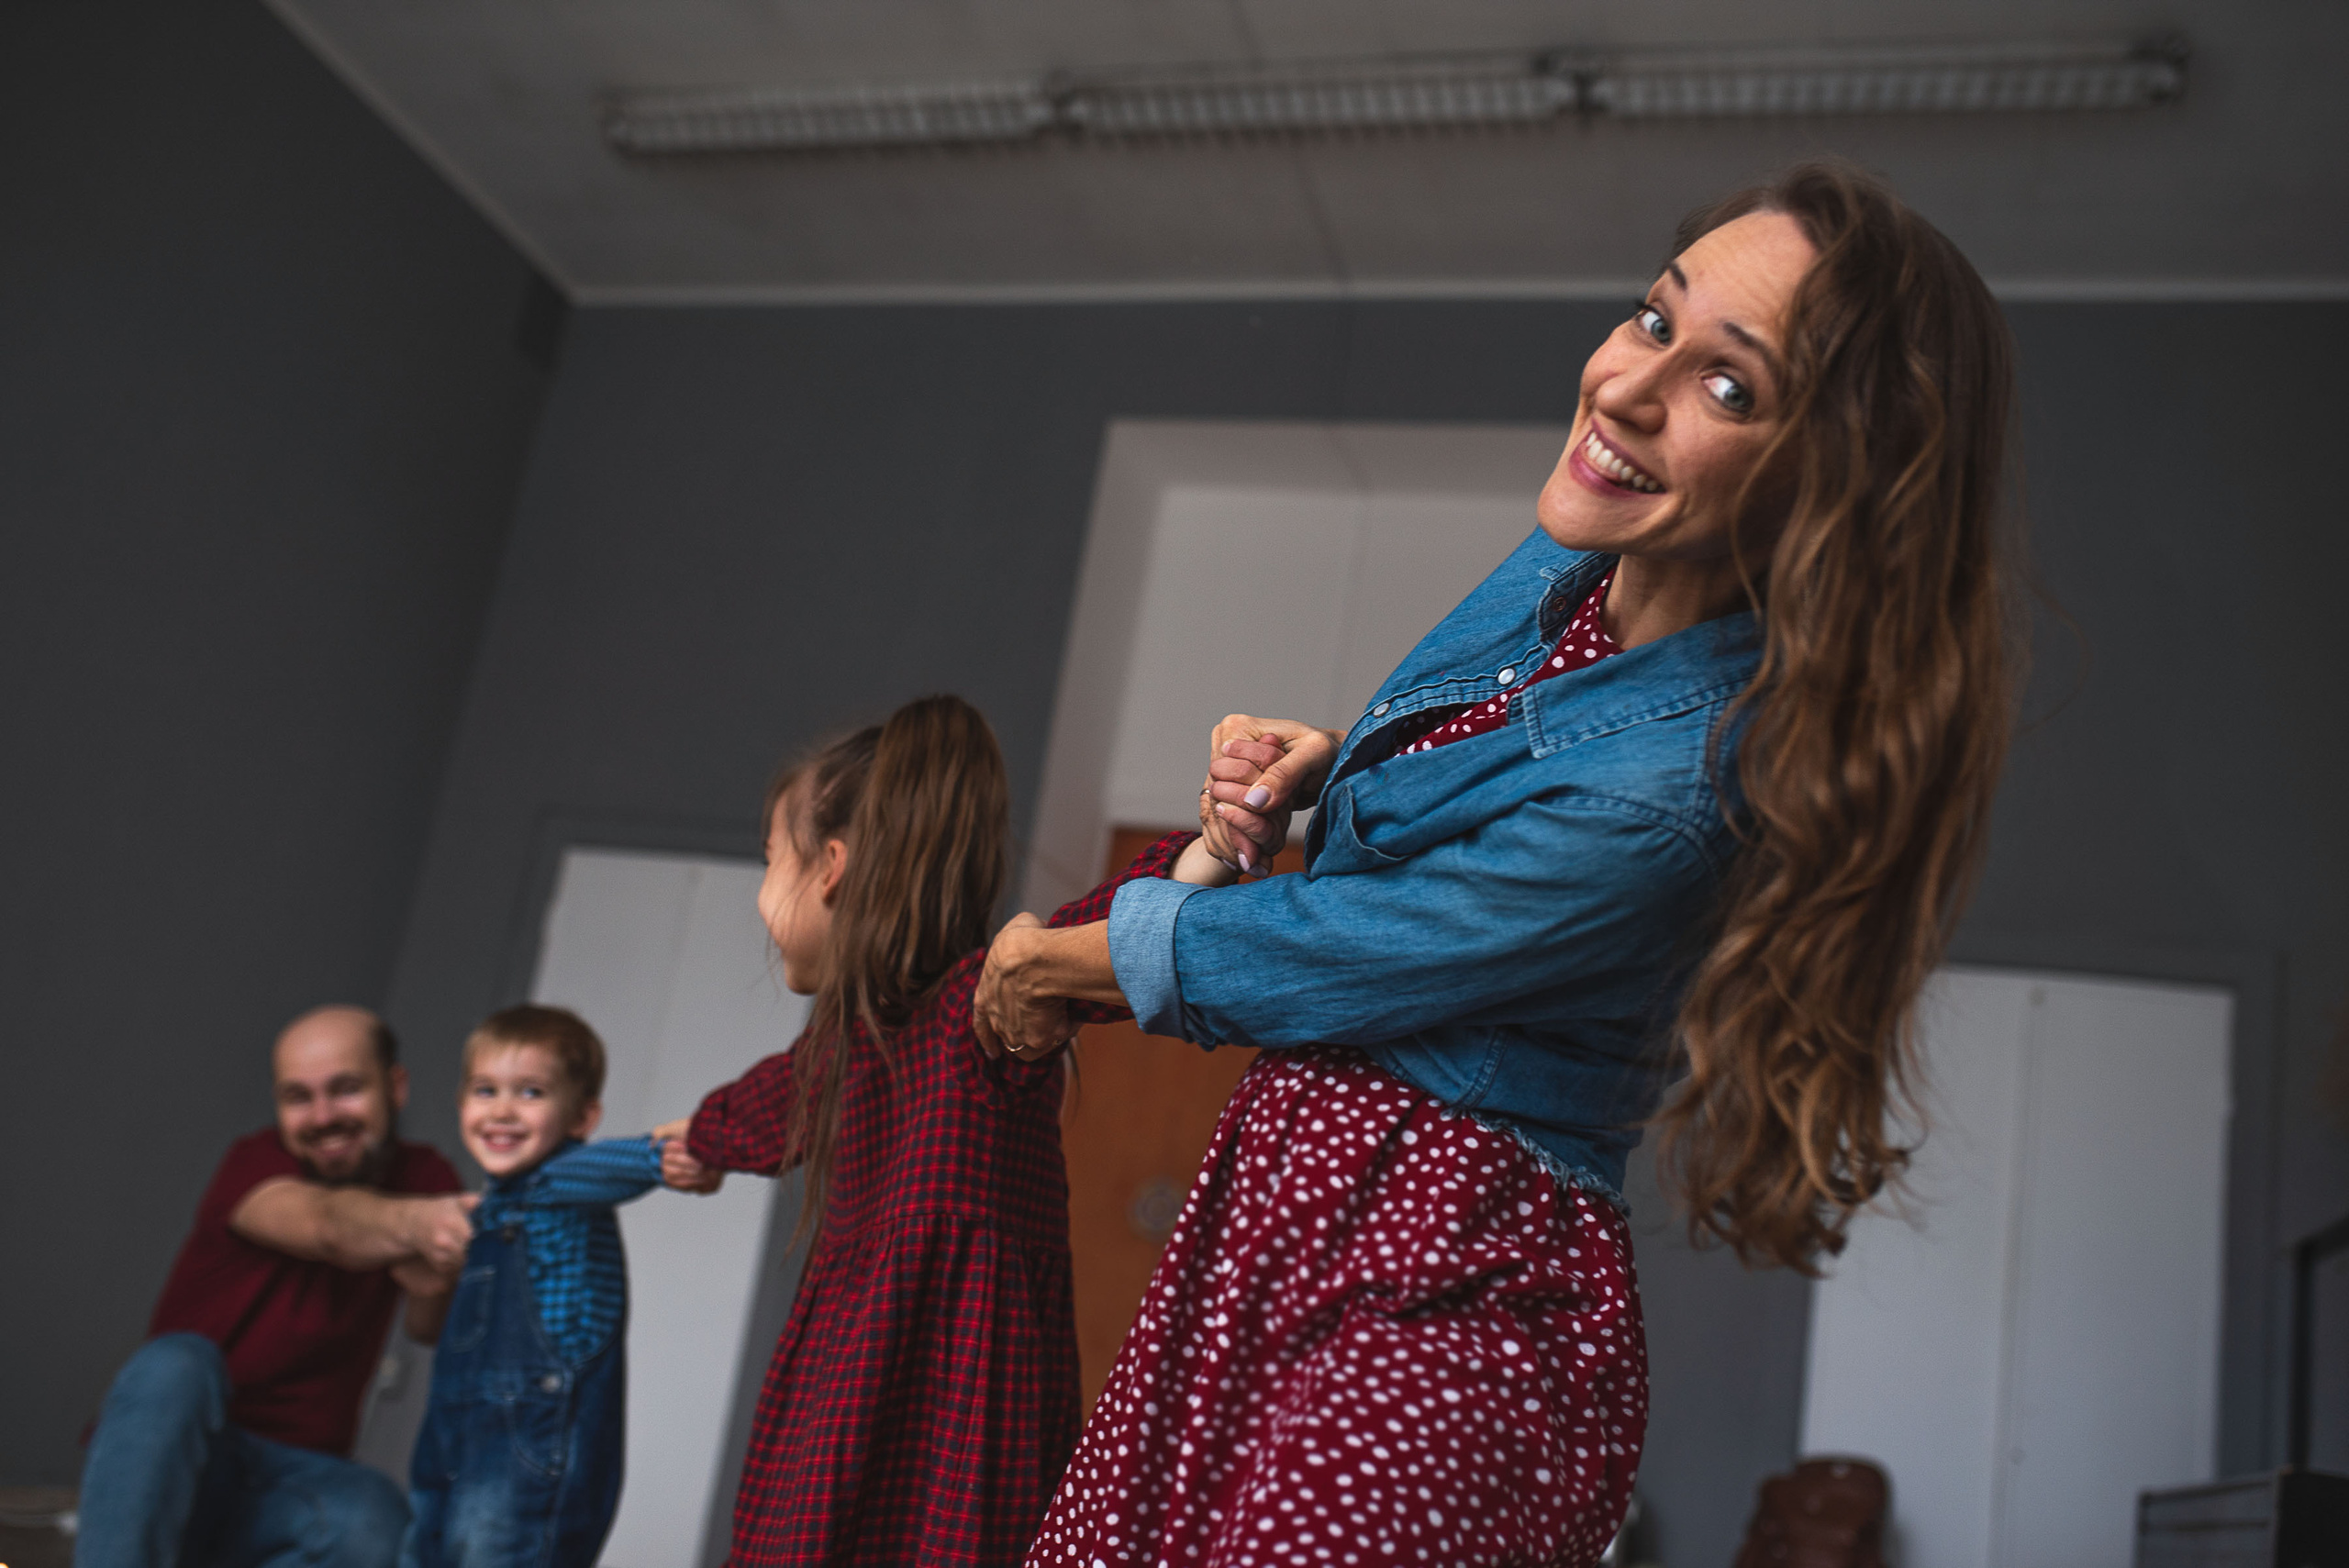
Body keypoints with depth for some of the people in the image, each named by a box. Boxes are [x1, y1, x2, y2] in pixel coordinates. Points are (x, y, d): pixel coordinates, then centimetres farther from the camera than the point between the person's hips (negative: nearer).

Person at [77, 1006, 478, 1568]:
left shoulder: (423, 1178, 4)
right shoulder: (257, 1163, -6)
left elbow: (434, 1329, -13)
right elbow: (328, 1225, -31)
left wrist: (436, 1284, -38)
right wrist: (411, 1222, -54)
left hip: (296, 1476, 2)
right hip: (166, 1460, -2)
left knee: (375, 1521, -32)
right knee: (177, 1364, -34)